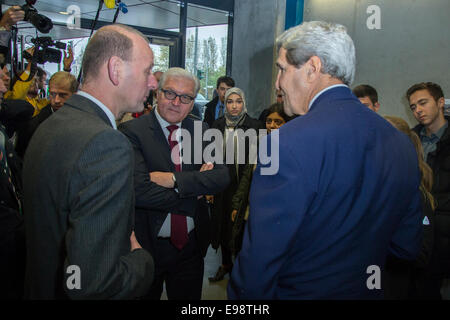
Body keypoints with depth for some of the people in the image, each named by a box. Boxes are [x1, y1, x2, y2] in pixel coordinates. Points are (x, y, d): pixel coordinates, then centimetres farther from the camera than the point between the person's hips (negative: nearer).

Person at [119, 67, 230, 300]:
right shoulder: (133, 131, -13)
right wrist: (195, 189, -16)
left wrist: (175, 179, -22)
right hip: (146, 246, -3)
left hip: (191, 245, 4)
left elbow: (222, 177, -10)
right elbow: (139, 191, -25)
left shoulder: (201, 131, 2)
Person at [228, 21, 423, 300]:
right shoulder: (402, 144, -5)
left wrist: (241, 296, -9)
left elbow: (260, 257, -26)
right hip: (366, 290, 6)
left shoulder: (288, 144, -27)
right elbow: (408, 247, 2)